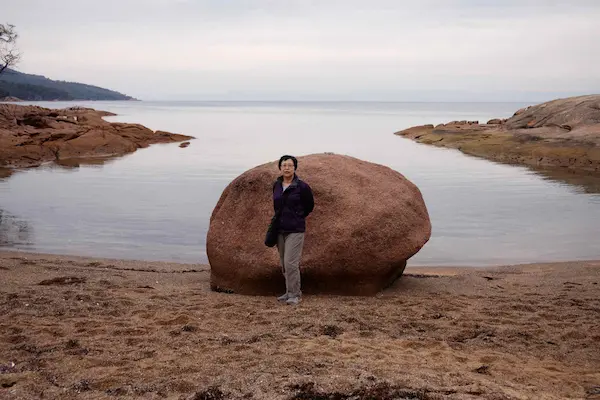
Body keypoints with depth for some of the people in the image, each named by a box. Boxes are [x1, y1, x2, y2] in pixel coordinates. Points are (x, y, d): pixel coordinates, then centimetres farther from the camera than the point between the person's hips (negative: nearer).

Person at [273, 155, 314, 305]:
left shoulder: (302, 186, -10)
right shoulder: (276, 185, 6)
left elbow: (309, 206, 4)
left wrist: (297, 218, 8)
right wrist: (279, 219, 14)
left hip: (295, 230, -6)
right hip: (280, 230, 6)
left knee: (291, 263, -12)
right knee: (284, 264, 12)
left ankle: (294, 294, -2)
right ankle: (290, 292, 24)